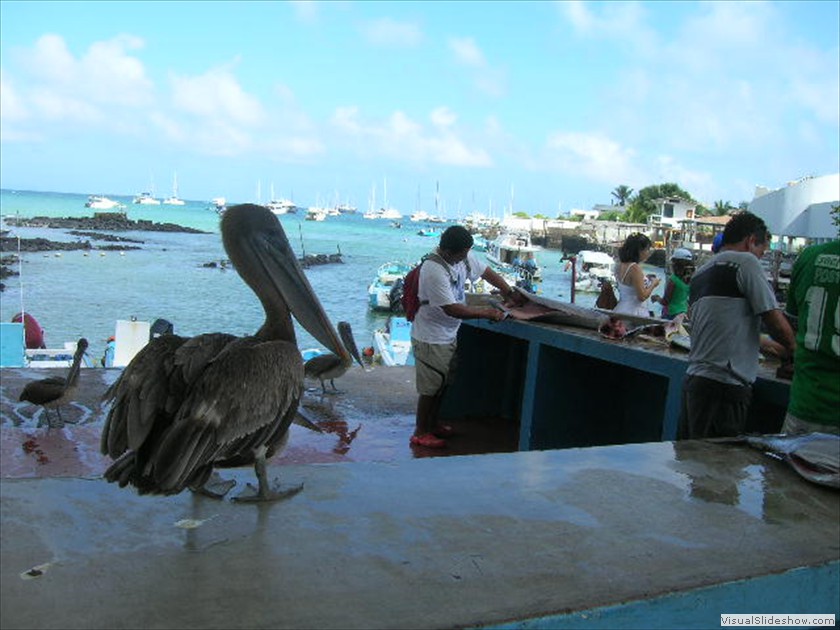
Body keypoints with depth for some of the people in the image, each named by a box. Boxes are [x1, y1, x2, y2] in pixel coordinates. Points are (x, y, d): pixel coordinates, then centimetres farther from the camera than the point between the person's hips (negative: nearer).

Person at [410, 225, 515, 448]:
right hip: (431, 338, -9)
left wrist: (510, 294, 8)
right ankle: (420, 433, 16)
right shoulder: (434, 272, -30)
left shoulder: (464, 257, -4)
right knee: (430, 387, 2)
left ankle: (432, 424, 36)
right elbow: (452, 309, -31)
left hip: (449, 335, 9)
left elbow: (486, 272, 12)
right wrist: (486, 313, -26)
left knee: (443, 383, 20)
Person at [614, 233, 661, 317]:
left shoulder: (622, 264, 8)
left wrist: (646, 279, 18)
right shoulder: (635, 268, -18)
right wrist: (653, 284, -2)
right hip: (634, 312, -9)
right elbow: (642, 296, -18)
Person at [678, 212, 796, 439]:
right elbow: (776, 322, -6)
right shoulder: (745, 261, -5)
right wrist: (789, 349, 13)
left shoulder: (700, 273, 20)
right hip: (725, 384, -8)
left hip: (694, 377, 9)